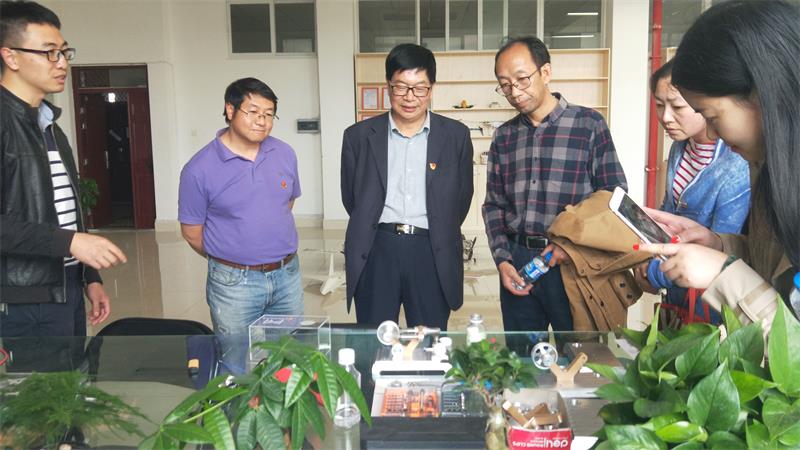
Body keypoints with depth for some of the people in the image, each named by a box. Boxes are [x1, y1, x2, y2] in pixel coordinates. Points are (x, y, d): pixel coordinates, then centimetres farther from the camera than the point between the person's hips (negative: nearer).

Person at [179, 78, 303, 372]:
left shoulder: (285, 154, 1)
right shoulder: (199, 169, -12)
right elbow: (192, 233, -4)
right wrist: (228, 261, 7)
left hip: (288, 276, 4)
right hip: (234, 282, -4)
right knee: (239, 372, 10)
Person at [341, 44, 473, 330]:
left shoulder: (456, 136, 5)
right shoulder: (359, 136, 5)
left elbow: (463, 197, 12)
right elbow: (351, 198, 11)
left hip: (432, 254, 0)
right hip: (375, 253, 0)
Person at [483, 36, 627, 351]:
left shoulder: (589, 124, -3)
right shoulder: (504, 136, 9)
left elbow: (615, 195, -4)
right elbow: (494, 204, 11)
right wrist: (502, 260, -2)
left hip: (572, 264, -3)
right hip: (517, 264, 4)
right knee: (520, 360, 15)